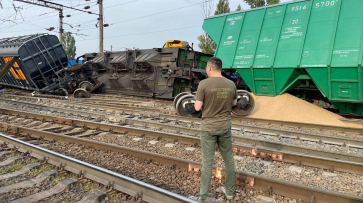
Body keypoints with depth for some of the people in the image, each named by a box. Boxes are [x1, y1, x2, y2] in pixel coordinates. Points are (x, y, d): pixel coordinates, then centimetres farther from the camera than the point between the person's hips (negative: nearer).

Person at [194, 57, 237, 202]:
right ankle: (229, 191, 32)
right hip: (225, 127, 4)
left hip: (208, 128, -3)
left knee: (207, 162, 4)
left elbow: (197, 107, -13)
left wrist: (197, 102, 7)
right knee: (229, 159, 17)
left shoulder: (204, 84, -15)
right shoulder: (231, 84, -1)